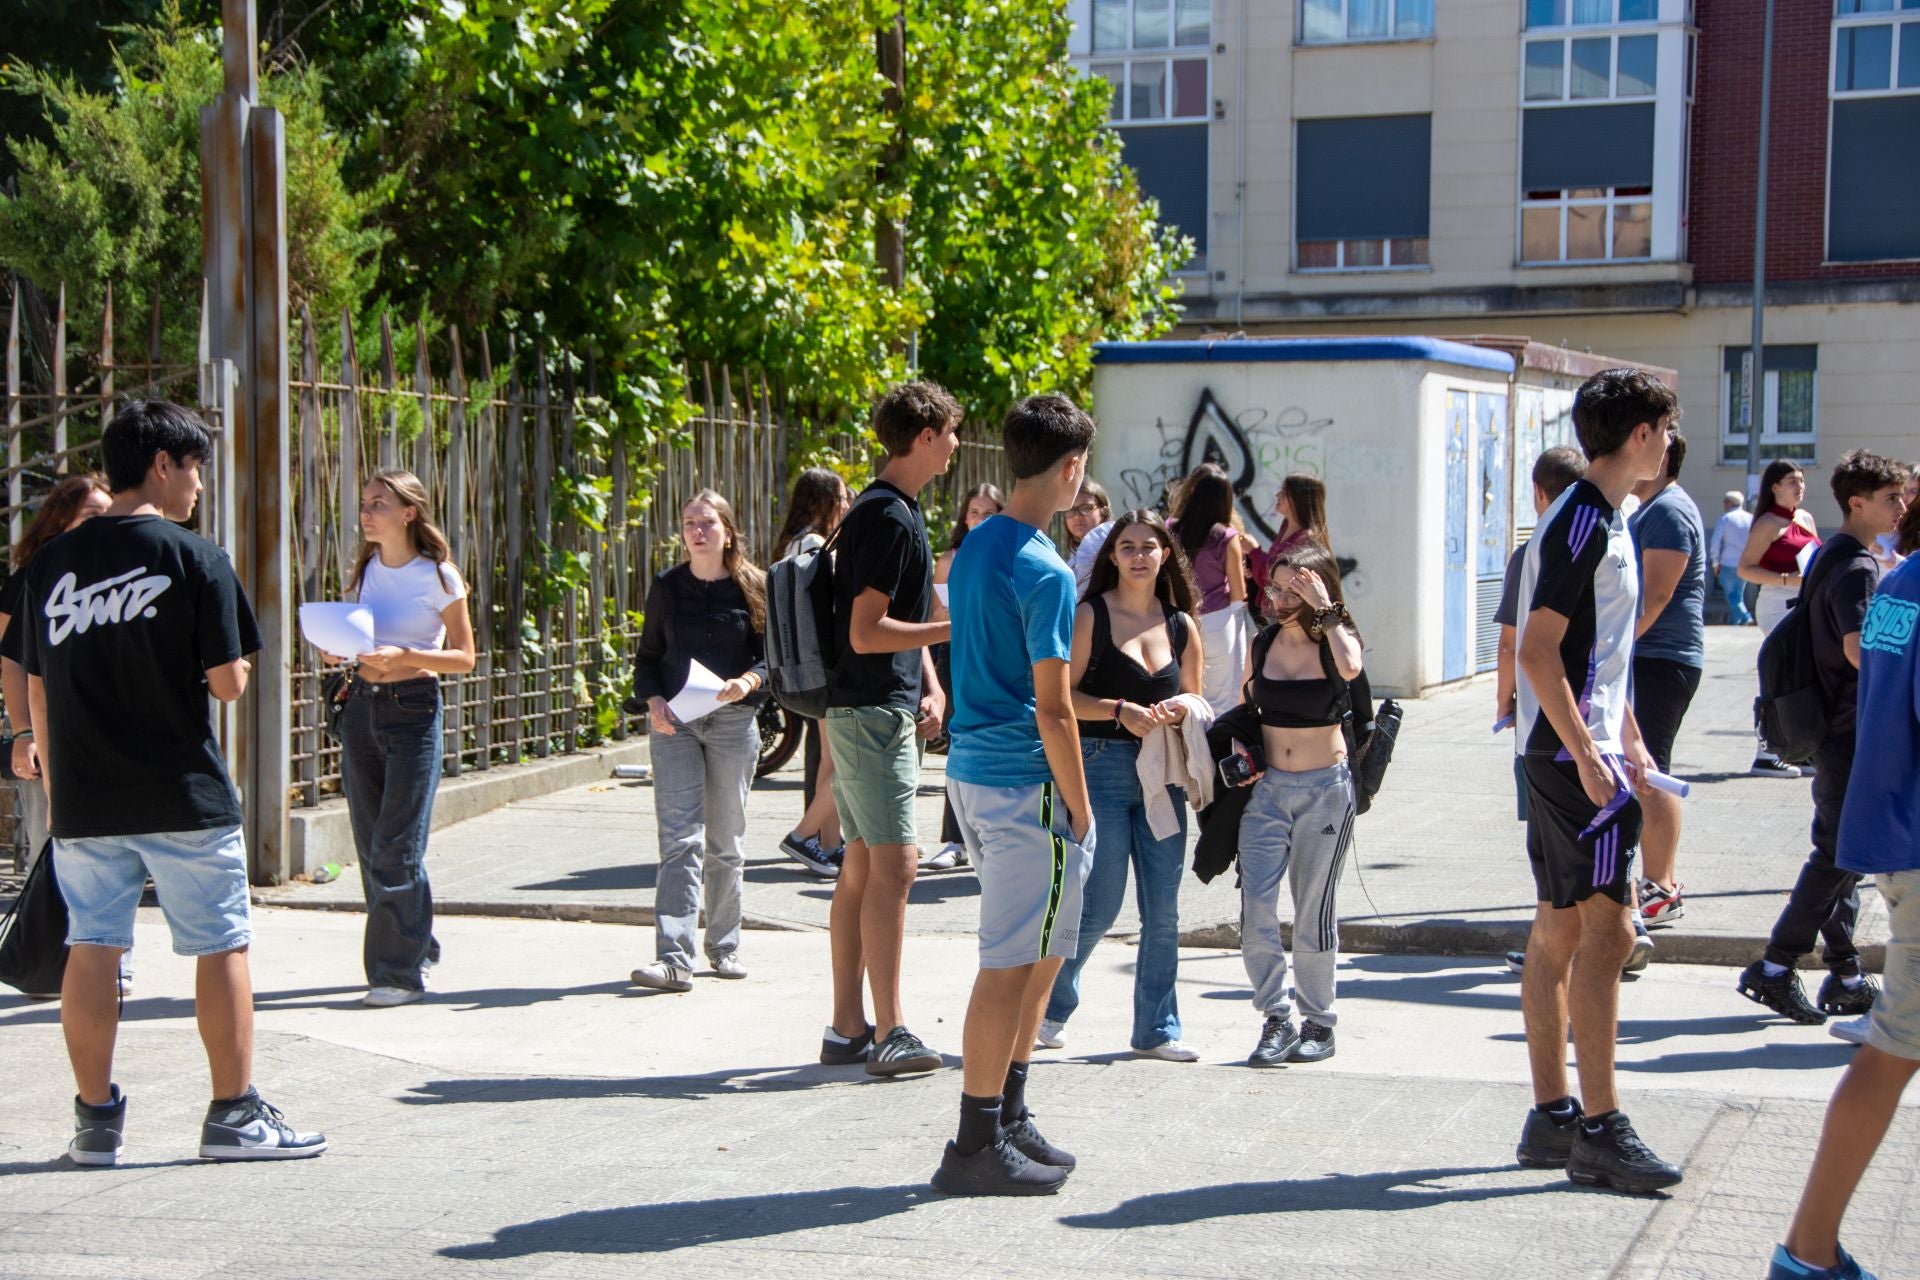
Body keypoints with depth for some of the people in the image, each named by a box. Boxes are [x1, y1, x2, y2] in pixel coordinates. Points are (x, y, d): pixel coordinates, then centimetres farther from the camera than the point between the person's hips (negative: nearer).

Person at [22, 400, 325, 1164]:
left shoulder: (52, 564, 6)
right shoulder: (196, 560, -9)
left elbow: (38, 690, 10)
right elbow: (229, 684, -11)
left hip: (83, 800, 4)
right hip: (183, 794, -4)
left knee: (91, 949, 9)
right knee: (221, 947, 6)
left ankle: (96, 1118, 13)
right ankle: (235, 1115, 9)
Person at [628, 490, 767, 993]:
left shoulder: (753, 587, 3)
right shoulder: (666, 586, 6)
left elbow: (771, 655, 3)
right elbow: (647, 656, 10)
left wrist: (746, 682, -18)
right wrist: (653, 701, -7)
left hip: (733, 721, 0)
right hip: (674, 722, 0)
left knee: (726, 842, 8)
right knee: (679, 839, -10)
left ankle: (724, 947, 21)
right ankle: (673, 957, -15)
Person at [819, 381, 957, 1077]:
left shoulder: (899, 511, 17)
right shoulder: (888, 517, -15)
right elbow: (865, 633, -19)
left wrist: (931, 686, 11)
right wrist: (956, 629, -14)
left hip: (883, 711, 11)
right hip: (872, 712, -11)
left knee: (862, 867, 11)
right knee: (892, 865, -12)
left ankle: (848, 1028, 15)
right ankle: (888, 1031, -11)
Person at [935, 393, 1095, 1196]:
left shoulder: (973, 548, 10)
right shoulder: (1045, 572, -17)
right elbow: (1052, 709, -19)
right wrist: (1079, 806, -9)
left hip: (969, 768, 9)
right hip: (1025, 782, -9)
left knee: (1040, 950, 19)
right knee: (1011, 963, -3)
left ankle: (1009, 1120, 25)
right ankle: (976, 1148, 2)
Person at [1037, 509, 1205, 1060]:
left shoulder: (1181, 625, 10)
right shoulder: (1091, 616, -4)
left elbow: (1195, 696, 18)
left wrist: (1185, 706, -4)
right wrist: (1120, 711, -19)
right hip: (1102, 767, -5)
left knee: (1164, 911, 5)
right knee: (1099, 908, -3)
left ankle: (1156, 1029, 16)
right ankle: (1050, 1009, 20)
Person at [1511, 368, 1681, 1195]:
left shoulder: (1602, 520, 16)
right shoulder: (1583, 523, -15)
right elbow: (1538, 651, -21)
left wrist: (1628, 738, 22)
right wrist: (1588, 753, -21)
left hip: (1571, 749, 10)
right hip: (1575, 753, -10)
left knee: (1559, 932, 11)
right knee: (1606, 929, -9)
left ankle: (1552, 1119, 17)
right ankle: (1598, 1133, -6)